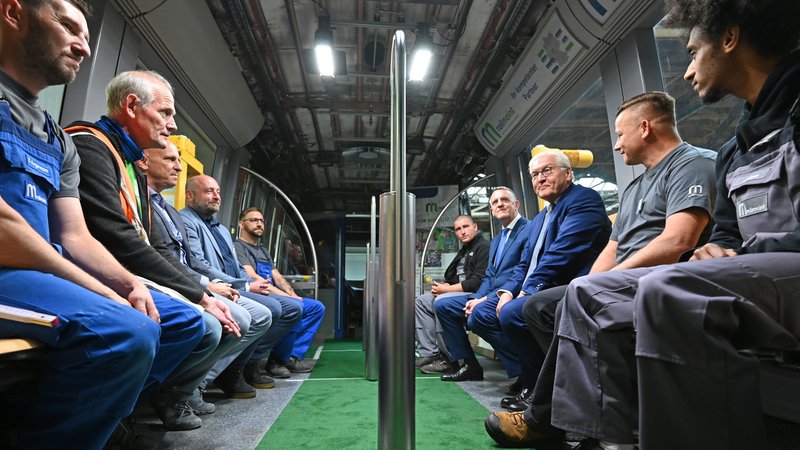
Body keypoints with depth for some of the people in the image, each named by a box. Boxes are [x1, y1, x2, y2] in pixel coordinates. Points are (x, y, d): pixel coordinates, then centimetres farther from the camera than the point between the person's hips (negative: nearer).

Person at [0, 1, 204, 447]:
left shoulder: (60, 142, 19)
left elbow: (76, 237, 12)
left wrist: (130, 283, -5)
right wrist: (104, 293, -17)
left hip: (45, 271, 9)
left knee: (185, 320, 7)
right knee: (125, 333, -32)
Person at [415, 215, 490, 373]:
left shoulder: (484, 247, -8)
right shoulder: (463, 251, 23)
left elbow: (478, 281, -19)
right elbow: (452, 278, 22)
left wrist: (447, 289, -16)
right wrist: (441, 287, -3)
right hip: (459, 293, 10)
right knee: (420, 301, 4)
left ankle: (448, 358, -20)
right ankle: (429, 353, -3)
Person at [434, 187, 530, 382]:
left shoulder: (528, 230, -8)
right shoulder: (495, 240, 23)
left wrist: (486, 299, -20)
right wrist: (476, 298, -2)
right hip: (488, 296, 10)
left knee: (477, 315, -35)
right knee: (442, 306, 4)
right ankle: (468, 364, 6)